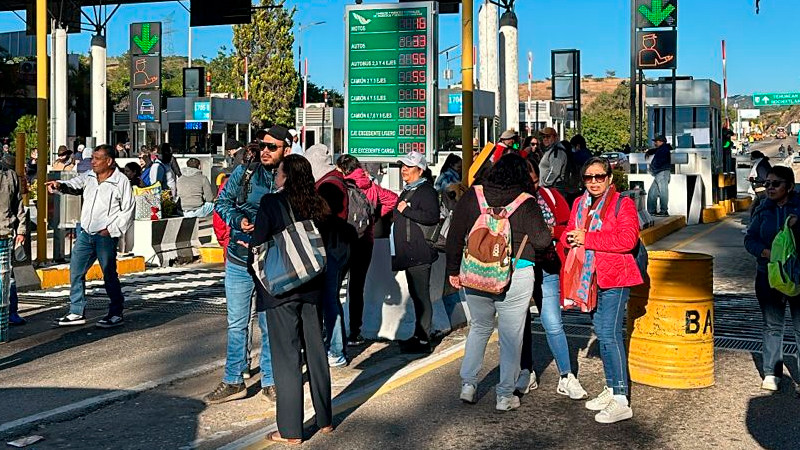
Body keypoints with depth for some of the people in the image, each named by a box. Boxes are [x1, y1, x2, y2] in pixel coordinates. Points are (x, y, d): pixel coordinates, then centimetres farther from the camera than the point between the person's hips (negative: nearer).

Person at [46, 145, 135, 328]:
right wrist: (60, 186, -27)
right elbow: (74, 185, -5)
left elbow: (127, 211, -7)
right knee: (76, 271, 9)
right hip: (85, 233, 6)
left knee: (109, 275, 1)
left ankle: (116, 314, 14)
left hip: (105, 236, -6)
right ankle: (77, 313, 20)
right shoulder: (89, 176, 8)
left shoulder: (121, 181, -8)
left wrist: (111, 230, -12)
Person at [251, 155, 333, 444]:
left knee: (287, 356, 1)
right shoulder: (318, 205, 2)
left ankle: (290, 430, 6)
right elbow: (324, 244, 10)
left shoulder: (272, 203, -13)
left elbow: (258, 244, -11)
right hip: (312, 288, 5)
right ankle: (324, 419, 26)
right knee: (315, 350, 15)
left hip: (281, 289, -5)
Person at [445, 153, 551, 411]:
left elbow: (455, 236, 3)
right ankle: (505, 395, 15)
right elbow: (542, 240, -10)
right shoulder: (526, 203, -7)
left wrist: (453, 270, 11)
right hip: (515, 276, -3)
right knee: (511, 336, 9)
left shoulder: (472, 196, 1)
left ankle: (468, 384, 19)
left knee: (479, 328, 22)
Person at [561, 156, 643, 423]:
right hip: (590, 278, 8)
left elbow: (627, 239, -20)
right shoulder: (580, 204, 13)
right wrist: (570, 237, -7)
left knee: (610, 334, -13)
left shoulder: (622, 204, -8)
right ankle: (611, 389, 27)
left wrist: (587, 238, -19)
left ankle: (621, 400, -10)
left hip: (614, 277, -8)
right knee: (601, 332, 14)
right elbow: (569, 234, 19)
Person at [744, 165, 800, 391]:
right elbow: (750, 239, 3)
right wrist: (767, 253, -14)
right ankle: (772, 372, 20)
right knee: (772, 326, 11)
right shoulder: (763, 210, 5)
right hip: (769, 276, 3)